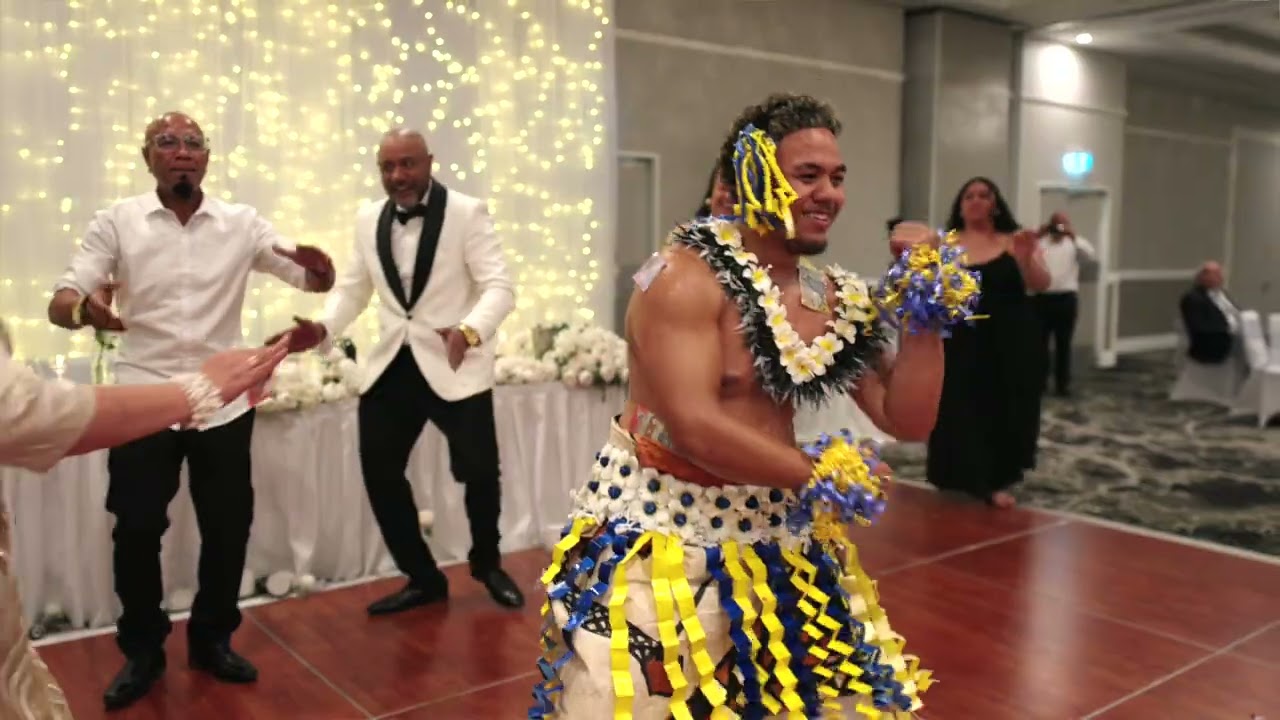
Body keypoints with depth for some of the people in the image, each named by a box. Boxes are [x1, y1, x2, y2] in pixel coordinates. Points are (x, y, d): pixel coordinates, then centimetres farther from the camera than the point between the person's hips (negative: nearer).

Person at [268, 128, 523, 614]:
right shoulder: (368, 219, 8)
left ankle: (487, 564, 31)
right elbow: (353, 288, 15)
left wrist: (471, 330, -34)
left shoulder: (467, 212, -8)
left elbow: (499, 285, -15)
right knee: (379, 472, 6)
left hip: (455, 364, -5)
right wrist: (322, 328, -4)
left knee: (479, 470, 0)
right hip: (392, 365, 5)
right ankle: (423, 578, 25)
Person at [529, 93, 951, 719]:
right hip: (658, 534, -6)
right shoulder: (686, 278, -17)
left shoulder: (837, 301, 3)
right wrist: (821, 474, -17)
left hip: (773, 538, 7)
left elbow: (909, 421, 3)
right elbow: (694, 427, -25)